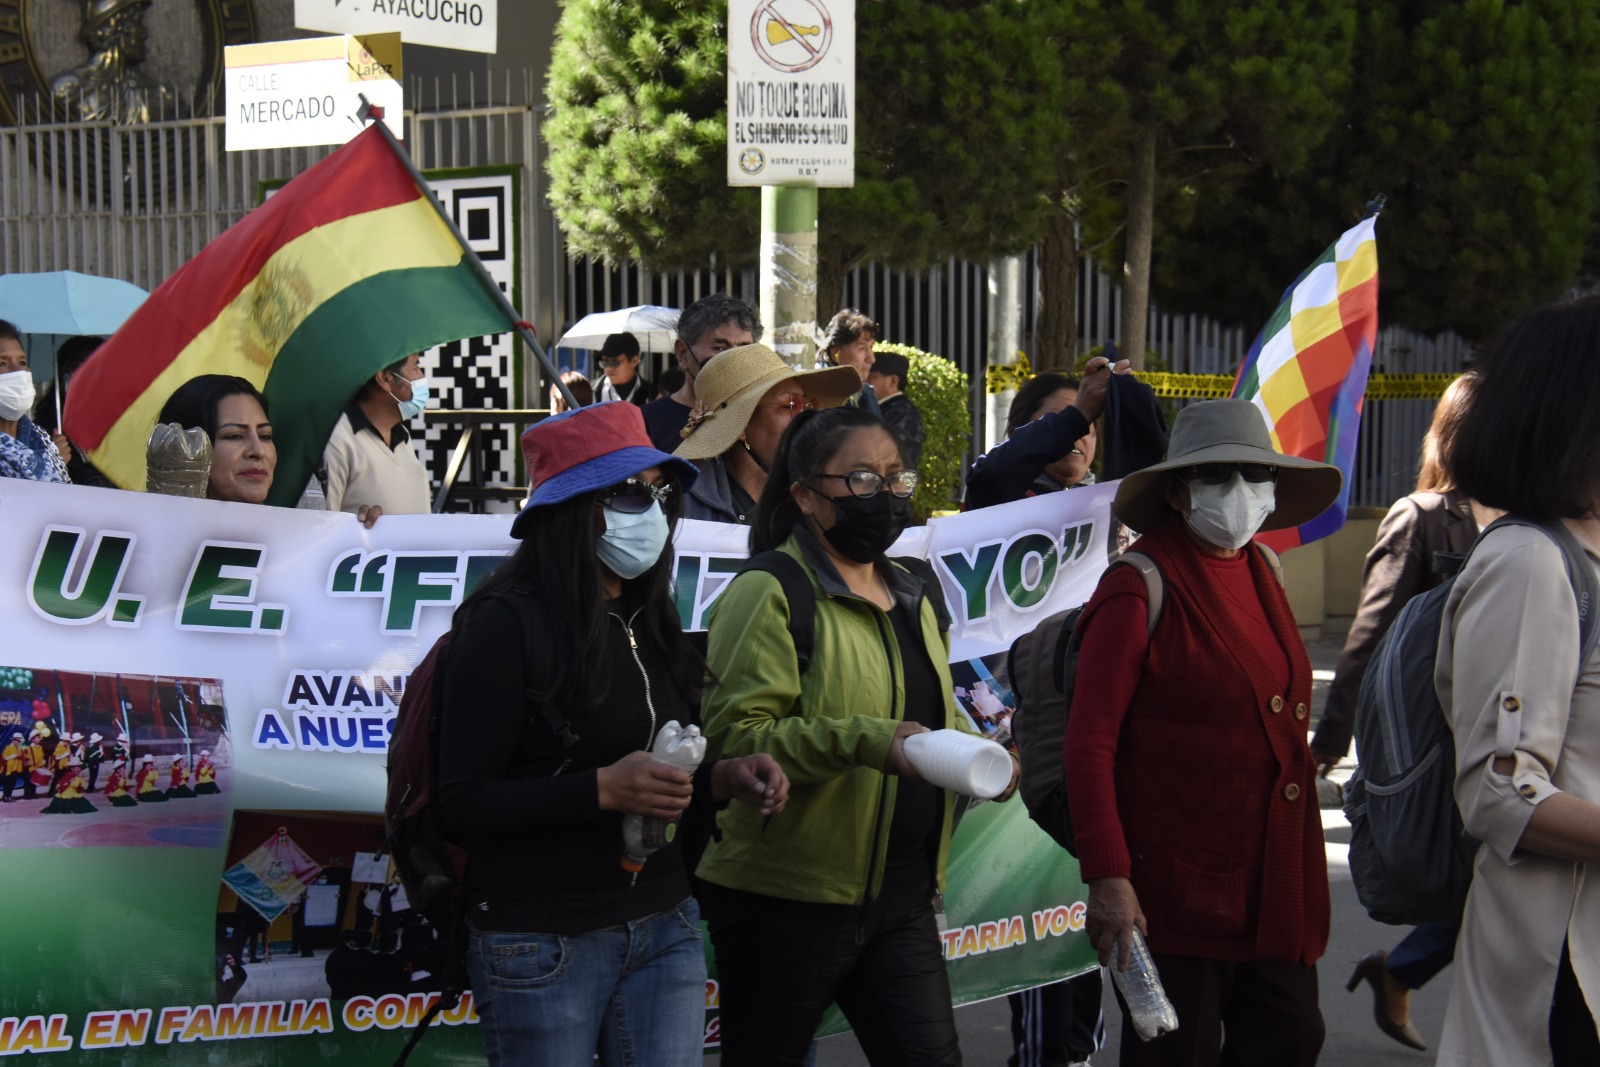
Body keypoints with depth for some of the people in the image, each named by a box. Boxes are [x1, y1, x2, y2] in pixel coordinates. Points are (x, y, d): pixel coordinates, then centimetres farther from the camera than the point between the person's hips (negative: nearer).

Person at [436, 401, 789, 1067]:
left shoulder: (649, 624, 11)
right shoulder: (507, 625, -11)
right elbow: (461, 804, -15)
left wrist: (722, 779, -1)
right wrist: (603, 789, -24)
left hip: (663, 929, 6)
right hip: (542, 946, -6)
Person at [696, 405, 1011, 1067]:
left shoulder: (909, 599, 16)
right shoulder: (770, 596, -11)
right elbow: (735, 735, -21)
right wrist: (865, 742, -29)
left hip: (902, 898, 7)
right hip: (788, 903, -7)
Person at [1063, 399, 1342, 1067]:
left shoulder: (1261, 573, 12)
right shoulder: (1141, 591, -11)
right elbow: (1089, 743, -14)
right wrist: (1108, 879, -19)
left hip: (1276, 888, 7)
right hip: (1179, 888, -7)